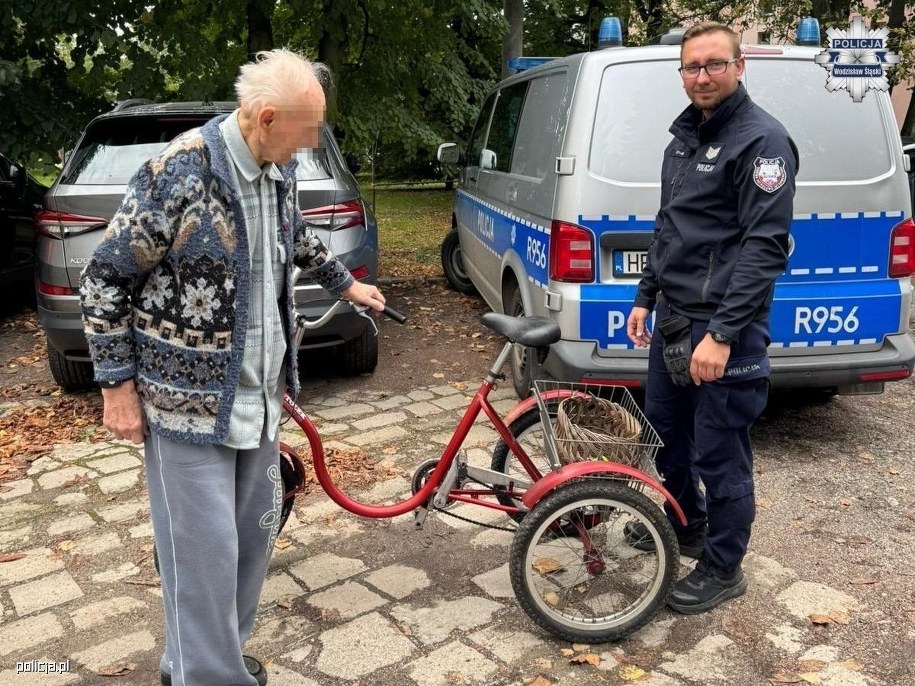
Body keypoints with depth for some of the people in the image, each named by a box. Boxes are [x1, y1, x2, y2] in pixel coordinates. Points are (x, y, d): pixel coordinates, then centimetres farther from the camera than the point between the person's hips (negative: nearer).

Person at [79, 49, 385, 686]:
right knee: (205, 547, -1)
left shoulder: (279, 170, 3)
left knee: (258, 526, 17)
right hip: (188, 397, -7)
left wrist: (347, 283, 31)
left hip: (258, 392, 8)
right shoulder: (179, 171, -19)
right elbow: (105, 279, -12)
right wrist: (118, 385, -12)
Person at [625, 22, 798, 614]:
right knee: (665, 431, 21)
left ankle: (722, 570, 20)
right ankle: (685, 524, 43)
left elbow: (766, 247, -20)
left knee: (720, 455, 1)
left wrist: (722, 333, -24)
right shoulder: (685, 137, 14)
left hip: (724, 328, -9)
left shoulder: (761, 140, -13)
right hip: (673, 319, 9)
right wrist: (646, 297, 18)